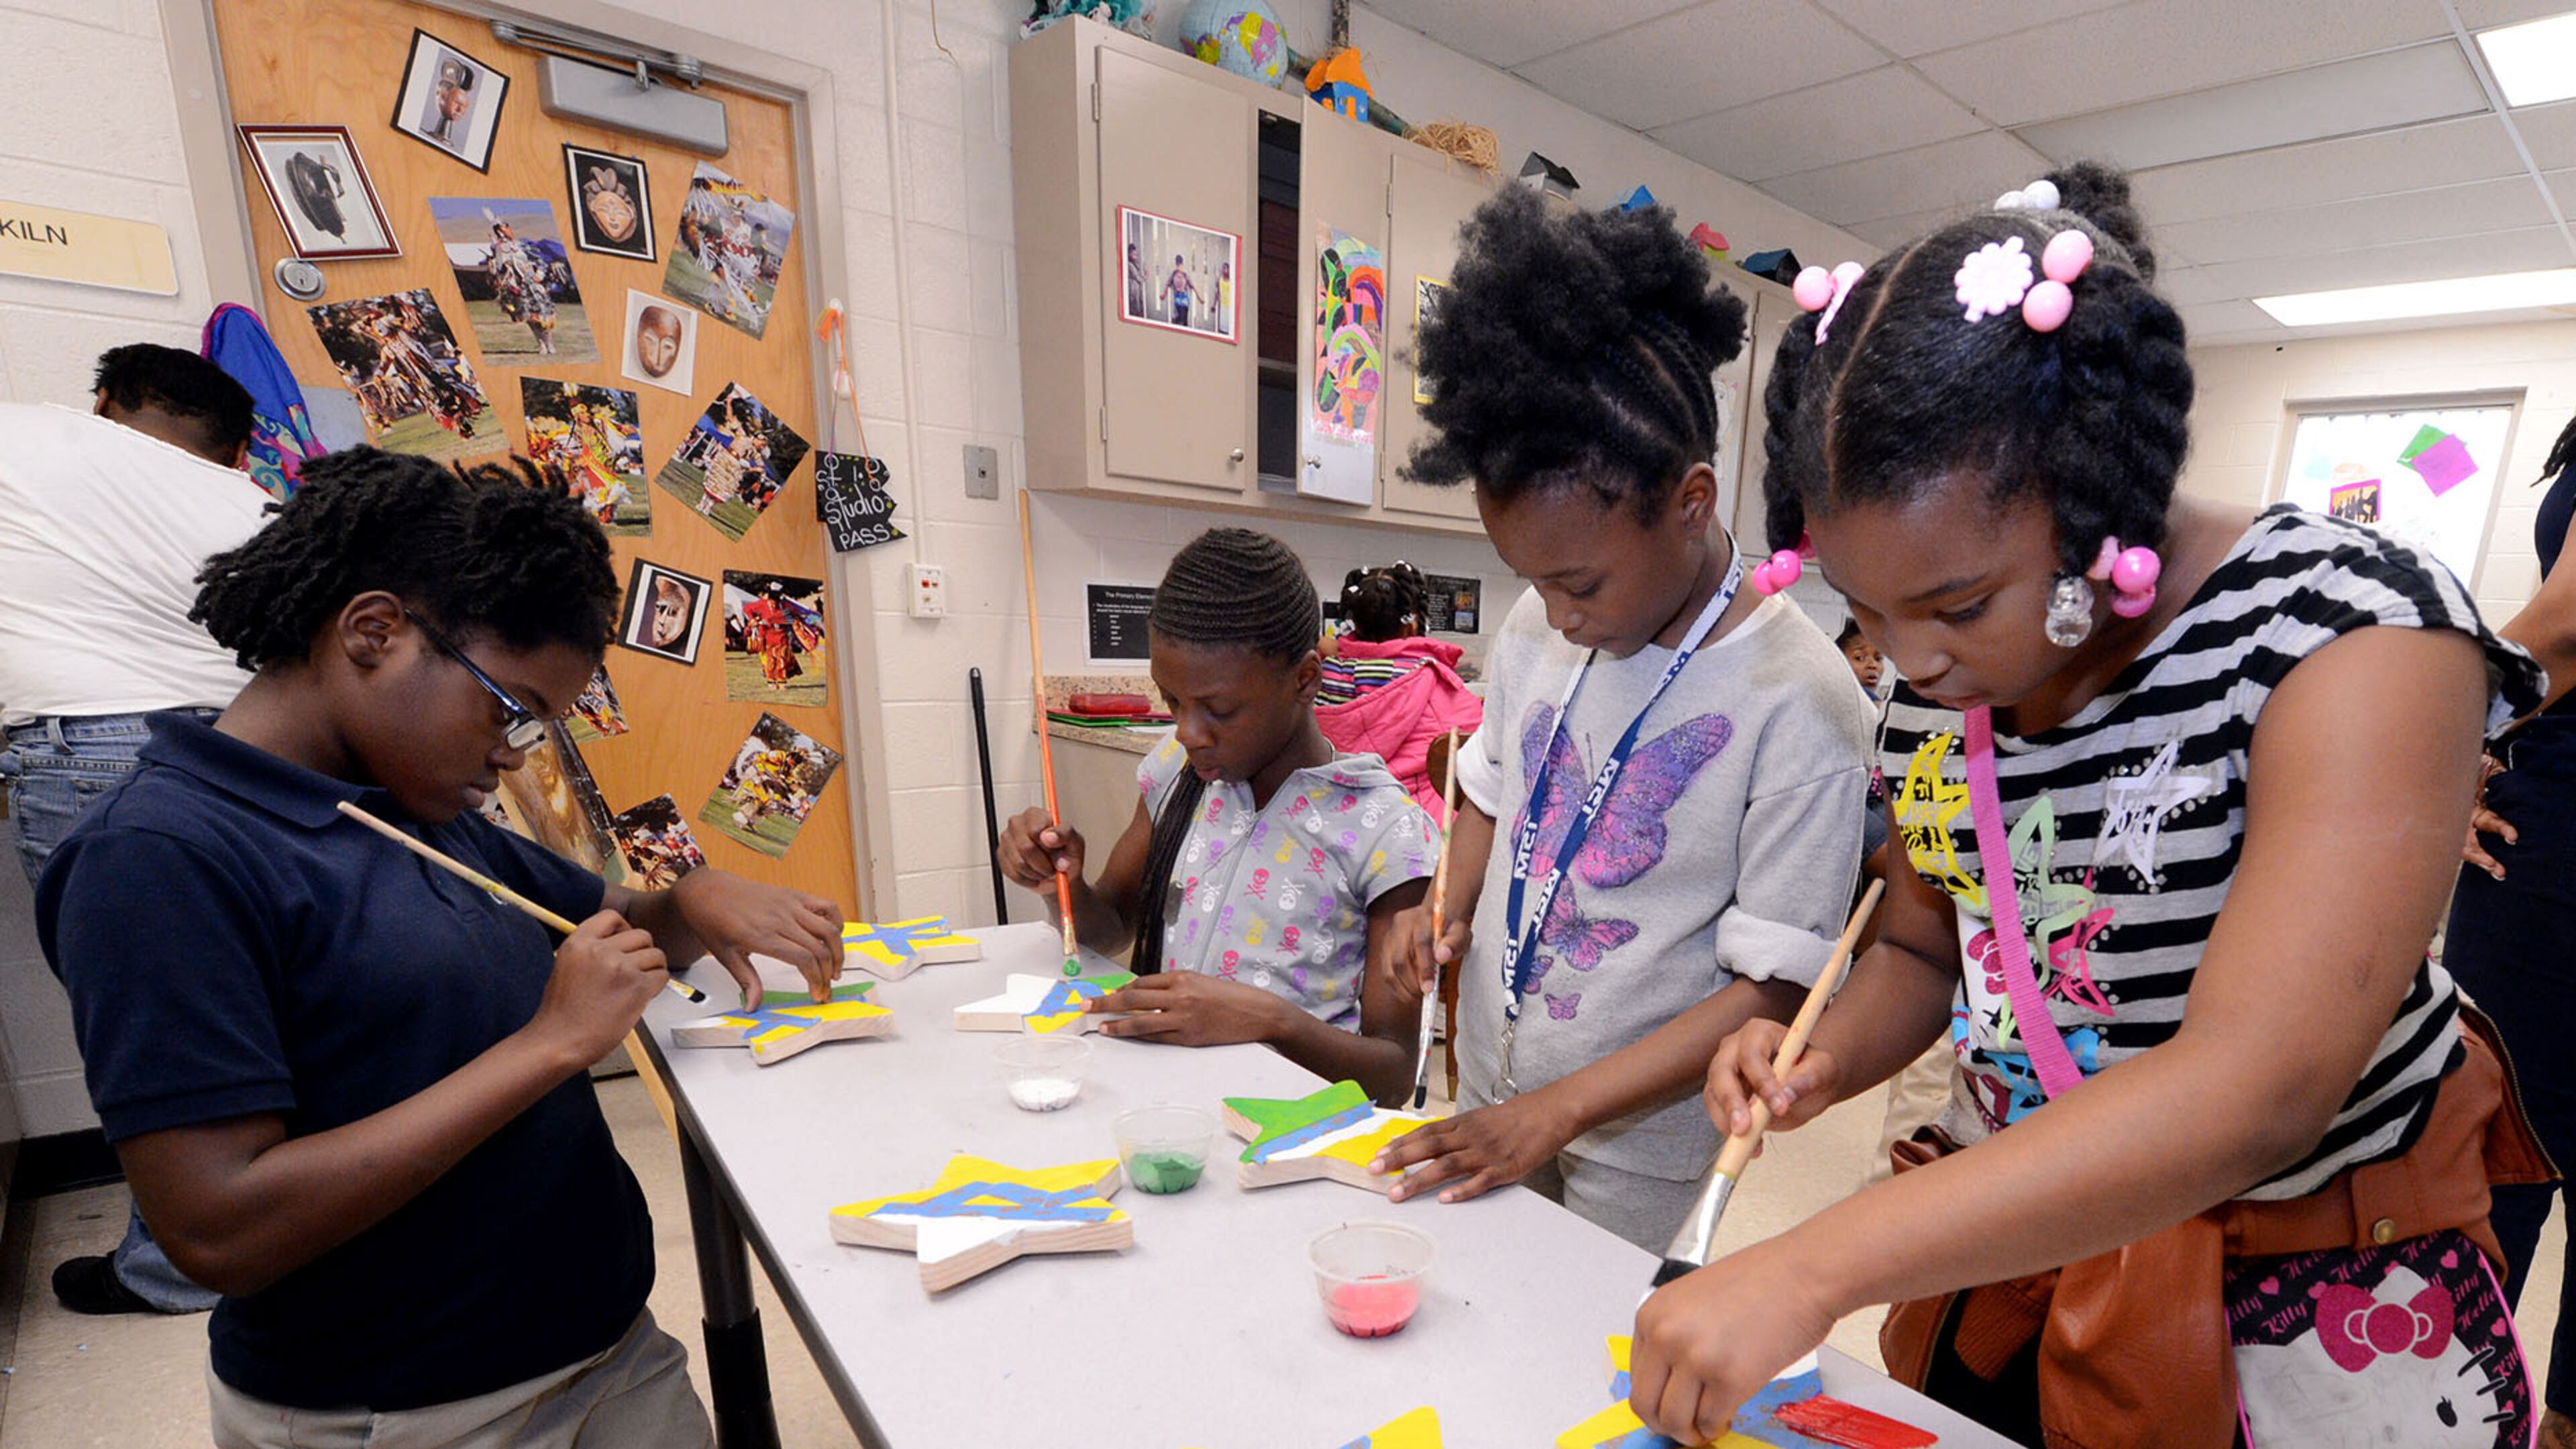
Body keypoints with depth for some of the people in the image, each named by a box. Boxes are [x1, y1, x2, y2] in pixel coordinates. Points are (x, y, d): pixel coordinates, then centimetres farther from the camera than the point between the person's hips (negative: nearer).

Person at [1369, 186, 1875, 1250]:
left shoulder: (1796, 702, -22)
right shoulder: (1539, 630, -5)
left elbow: (1772, 989, -18)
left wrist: (1555, 1114, -21)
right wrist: (1450, 910, -6)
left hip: (1633, 1145, -4)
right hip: (1486, 1090, 5)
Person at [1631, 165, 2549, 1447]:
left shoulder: (2355, 629, -23)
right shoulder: (1934, 692, -7)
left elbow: (2254, 1092, -33)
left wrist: (1807, 1270, -38)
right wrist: (1824, 1061, -16)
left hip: (2310, 1311, -4)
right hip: (2011, 1251, 4)